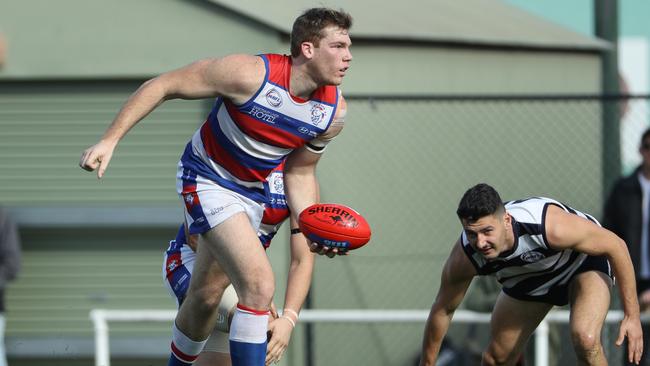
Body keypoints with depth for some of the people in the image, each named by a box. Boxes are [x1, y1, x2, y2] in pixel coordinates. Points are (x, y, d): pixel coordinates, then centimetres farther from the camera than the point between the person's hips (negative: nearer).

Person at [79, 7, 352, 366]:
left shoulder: (334, 111, -11)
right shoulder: (250, 74, -29)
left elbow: (299, 172, 6)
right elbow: (163, 85, -20)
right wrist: (110, 140, -23)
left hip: (251, 192, 7)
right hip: (207, 179, -7)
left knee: (207, 295, 19)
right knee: (259, 285, -22)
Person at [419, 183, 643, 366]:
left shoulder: (550, 225, -42)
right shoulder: (464, 258, -30)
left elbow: (616, 246, -27)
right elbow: (443, 310, -10)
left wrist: (632, 315, -24)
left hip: (584, 262, -4)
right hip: (526, 277, 4)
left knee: (585, 339, -29)